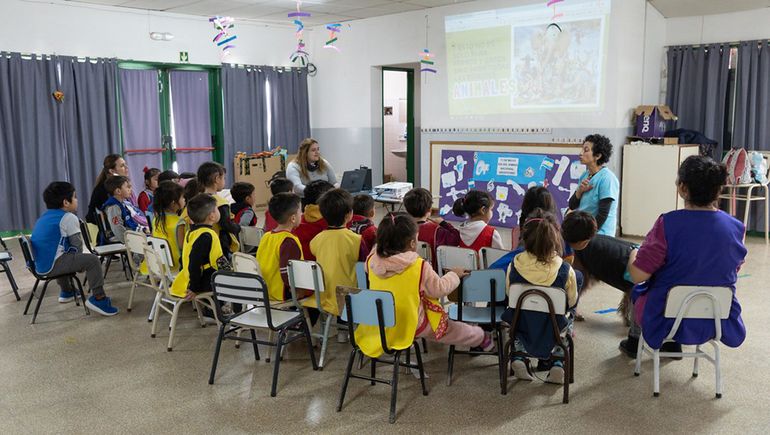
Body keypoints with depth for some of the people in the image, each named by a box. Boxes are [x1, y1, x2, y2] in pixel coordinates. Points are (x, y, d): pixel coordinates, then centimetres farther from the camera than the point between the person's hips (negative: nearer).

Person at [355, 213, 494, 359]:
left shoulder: (372, 261, -13)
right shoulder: (420, 266, -25)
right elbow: (439, 289, -12)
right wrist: (454, 275, 5)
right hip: (412, 327, -5)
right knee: (453, 329, 22)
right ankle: (481, 339, 46)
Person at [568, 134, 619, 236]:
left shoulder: (607, 178, -13)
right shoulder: (584, 175, 8)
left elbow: (603, 214, -15)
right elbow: (572, 206, 11)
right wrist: (580, 191, -7)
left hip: (599, 236, -6)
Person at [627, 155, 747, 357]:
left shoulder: (668, 224, -25)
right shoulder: (737, 228, -11)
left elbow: (637, 276, -22)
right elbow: (734, 269, 7)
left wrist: (634, 257, -1)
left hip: (667, 323, -4)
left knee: (637, 290, 28)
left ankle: (635, 339, 48)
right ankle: (674, 344, 46)